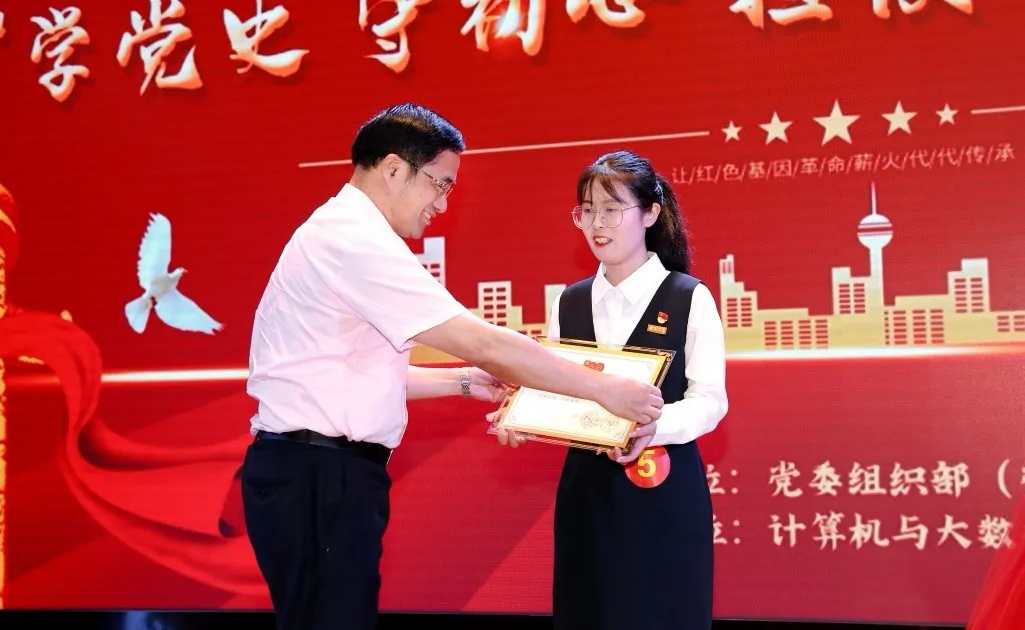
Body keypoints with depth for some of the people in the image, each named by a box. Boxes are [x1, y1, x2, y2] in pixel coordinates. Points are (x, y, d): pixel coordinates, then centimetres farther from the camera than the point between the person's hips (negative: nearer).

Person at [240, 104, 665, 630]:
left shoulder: (342, 234, 16)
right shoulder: (354, 238, -16)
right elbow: (484, 343, -18)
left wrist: (467, 383, 17)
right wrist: (605, 390, -12)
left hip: (318, 472, 10)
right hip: (317, 476, -10)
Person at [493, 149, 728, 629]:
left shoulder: (690, 298, -5)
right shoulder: (569, 302, 9)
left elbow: (709, 399, -9)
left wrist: (656, 426, -26)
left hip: (665, 489, -4)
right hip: (585, 486, 4)